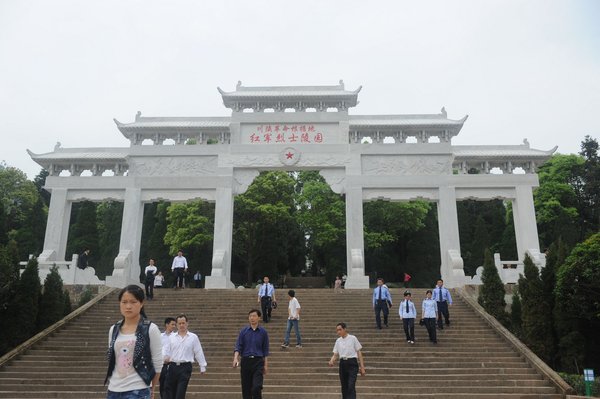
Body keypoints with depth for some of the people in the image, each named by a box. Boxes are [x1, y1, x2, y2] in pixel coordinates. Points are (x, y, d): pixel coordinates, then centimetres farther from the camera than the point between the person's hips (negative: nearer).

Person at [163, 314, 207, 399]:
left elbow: (199, 353, 4)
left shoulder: (193, 337, 2)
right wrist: (165, 357, -13)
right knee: (169, 390, 5)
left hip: (186, 367, -3)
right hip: (173, 366, 3)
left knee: (181, 392, -5)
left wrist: (203, 366, 3)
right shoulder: (172, 337, 9)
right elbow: (166, 350, 9)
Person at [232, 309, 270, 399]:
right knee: (246, 388, 6)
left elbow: (265, 350, 7)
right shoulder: (243, 331, 4)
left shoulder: (263, 332, 3)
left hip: (258, 361, -2)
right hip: (245, 361, 2)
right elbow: (238, 346, -1)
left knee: (257, 387, -15)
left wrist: (266, 365, 2)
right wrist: (236, 358, -18)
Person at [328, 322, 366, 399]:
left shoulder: (352, 338, -2)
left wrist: (362, 367, -4)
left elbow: (359, 352, 0)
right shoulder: (338, 341, 10)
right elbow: (336, 354, 12)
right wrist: (331, 360, -11)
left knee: (351, 386, -16)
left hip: (352, 363, -5)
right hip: (342, 364, 5)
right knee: (344, 387, 8)